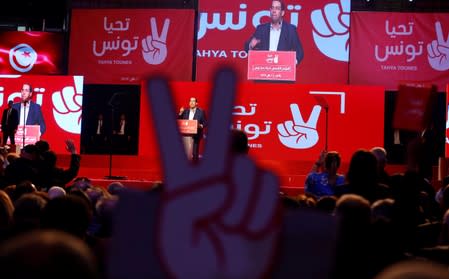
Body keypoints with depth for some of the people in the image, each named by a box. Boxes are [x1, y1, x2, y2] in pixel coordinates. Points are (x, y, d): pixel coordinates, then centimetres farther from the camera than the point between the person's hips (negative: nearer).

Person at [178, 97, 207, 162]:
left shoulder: (201, 112, 4)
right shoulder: (185, 112, 14)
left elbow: (205, 123, 2)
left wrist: (200, 126, -18)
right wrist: (180, 113, -3)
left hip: (196, 135, -3)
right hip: (186, 134, 3)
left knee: (195, 153, -3)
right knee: (187, 151, -1)